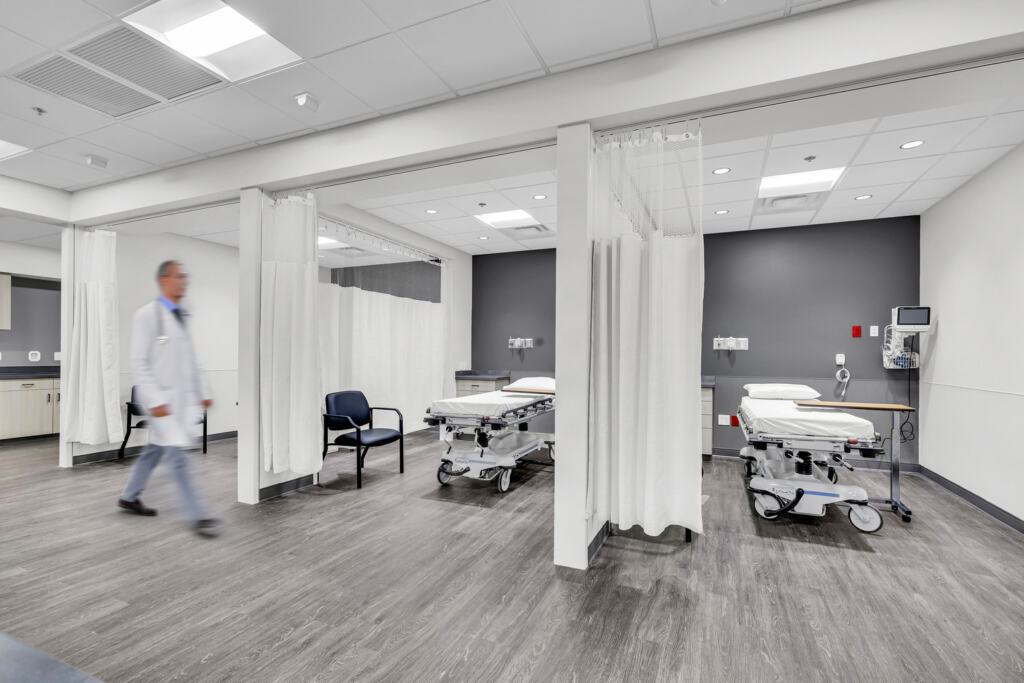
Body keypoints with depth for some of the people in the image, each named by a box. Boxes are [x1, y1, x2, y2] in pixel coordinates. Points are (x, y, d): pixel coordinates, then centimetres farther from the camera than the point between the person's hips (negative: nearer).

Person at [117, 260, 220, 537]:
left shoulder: (181, 315, 13)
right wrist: (155, 400, -19)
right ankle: (198, 516, -2)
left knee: (157, 450, 19)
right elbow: (139, 363, -14)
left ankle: (129, 497, 38)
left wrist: (203, 392, 14)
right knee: (177, 456, -6)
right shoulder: (147, 314, -11)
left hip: (182, 397, 8)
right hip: (161, 398, -8)